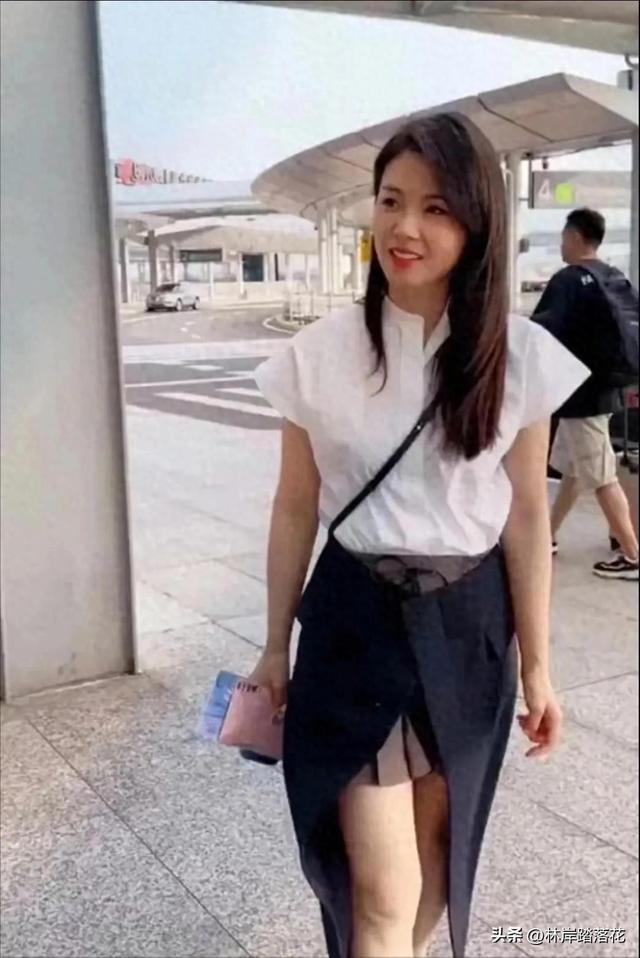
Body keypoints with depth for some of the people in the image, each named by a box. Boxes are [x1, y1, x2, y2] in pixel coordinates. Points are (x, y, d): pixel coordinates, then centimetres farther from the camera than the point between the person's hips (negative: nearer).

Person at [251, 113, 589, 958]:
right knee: (380, 888, -2)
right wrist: (276, 645, 7)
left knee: (438, 836, 20)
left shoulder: (520, 357, -6)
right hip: (356, 621, -1)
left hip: (468, 624, 2)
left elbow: (526, 518, -1)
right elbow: (295, 510, 1)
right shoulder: (319, 355, -7)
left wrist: (536, 667, 3)